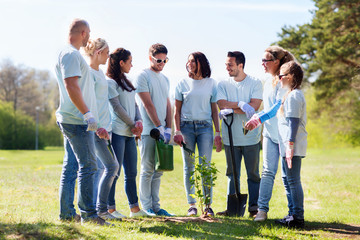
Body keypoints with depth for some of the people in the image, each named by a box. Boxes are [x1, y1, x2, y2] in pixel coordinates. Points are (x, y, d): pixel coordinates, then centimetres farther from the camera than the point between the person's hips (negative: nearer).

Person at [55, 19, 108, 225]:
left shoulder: (72, 54, 21)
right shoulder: (71, 54, -11)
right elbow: (71, 86, -21)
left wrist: (88, 115, 25)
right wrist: (87, 113, -23)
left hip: (74, 120, 10)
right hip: (77, 120, -10)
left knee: (71, 166, 10)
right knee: (88, 166, -9)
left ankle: (67, 213, 13)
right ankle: (88, 214, -6)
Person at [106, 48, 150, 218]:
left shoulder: (126, 82, 20)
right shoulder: (110, 82, -5)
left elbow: (134, 104, 18)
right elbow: (117, 107, -11)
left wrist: (139, 121, 0)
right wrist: (133, 124, -7)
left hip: (130, 133, 8)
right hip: (117, 132, -8)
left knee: (131, 173, 8)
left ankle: (134, 208, 12)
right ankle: (110, 208, -3)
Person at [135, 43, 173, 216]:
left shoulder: (165, 79, 19)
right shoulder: (143, 77, -4)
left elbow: (167, 105, 16)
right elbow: (148, 105, -10)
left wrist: (168, 128, 3)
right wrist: (159, 127, -13)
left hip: (162, 131, 7)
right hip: (148, 130, -7)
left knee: (158, 170, 8)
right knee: (147, 170, -3)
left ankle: (155, 206, 12)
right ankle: (146, 207, 1)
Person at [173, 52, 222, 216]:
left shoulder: (211, 84, 9)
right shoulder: (182, 84, 9)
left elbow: (214, 110, 10)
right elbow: (177, 110, 9)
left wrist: (218, 133, 5)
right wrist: (177, 131, -2)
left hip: (205, 127, -1)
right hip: (187, 127, 1)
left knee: (205, 166, -5)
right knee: (189, 167, 2)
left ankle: (208, 205, 0)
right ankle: (192, 205, 7)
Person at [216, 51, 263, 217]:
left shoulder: (255, 84, 1)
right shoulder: (223, 85, 8)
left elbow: (254, 106, -12)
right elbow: (222, 105, -7)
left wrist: (232, 109, -14)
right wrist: (242, 104, -19)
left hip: (251, 137, -2)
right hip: (230, 138, 2)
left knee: (253, 174, 2)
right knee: (232, 174, 7)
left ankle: (254, 208, 8)